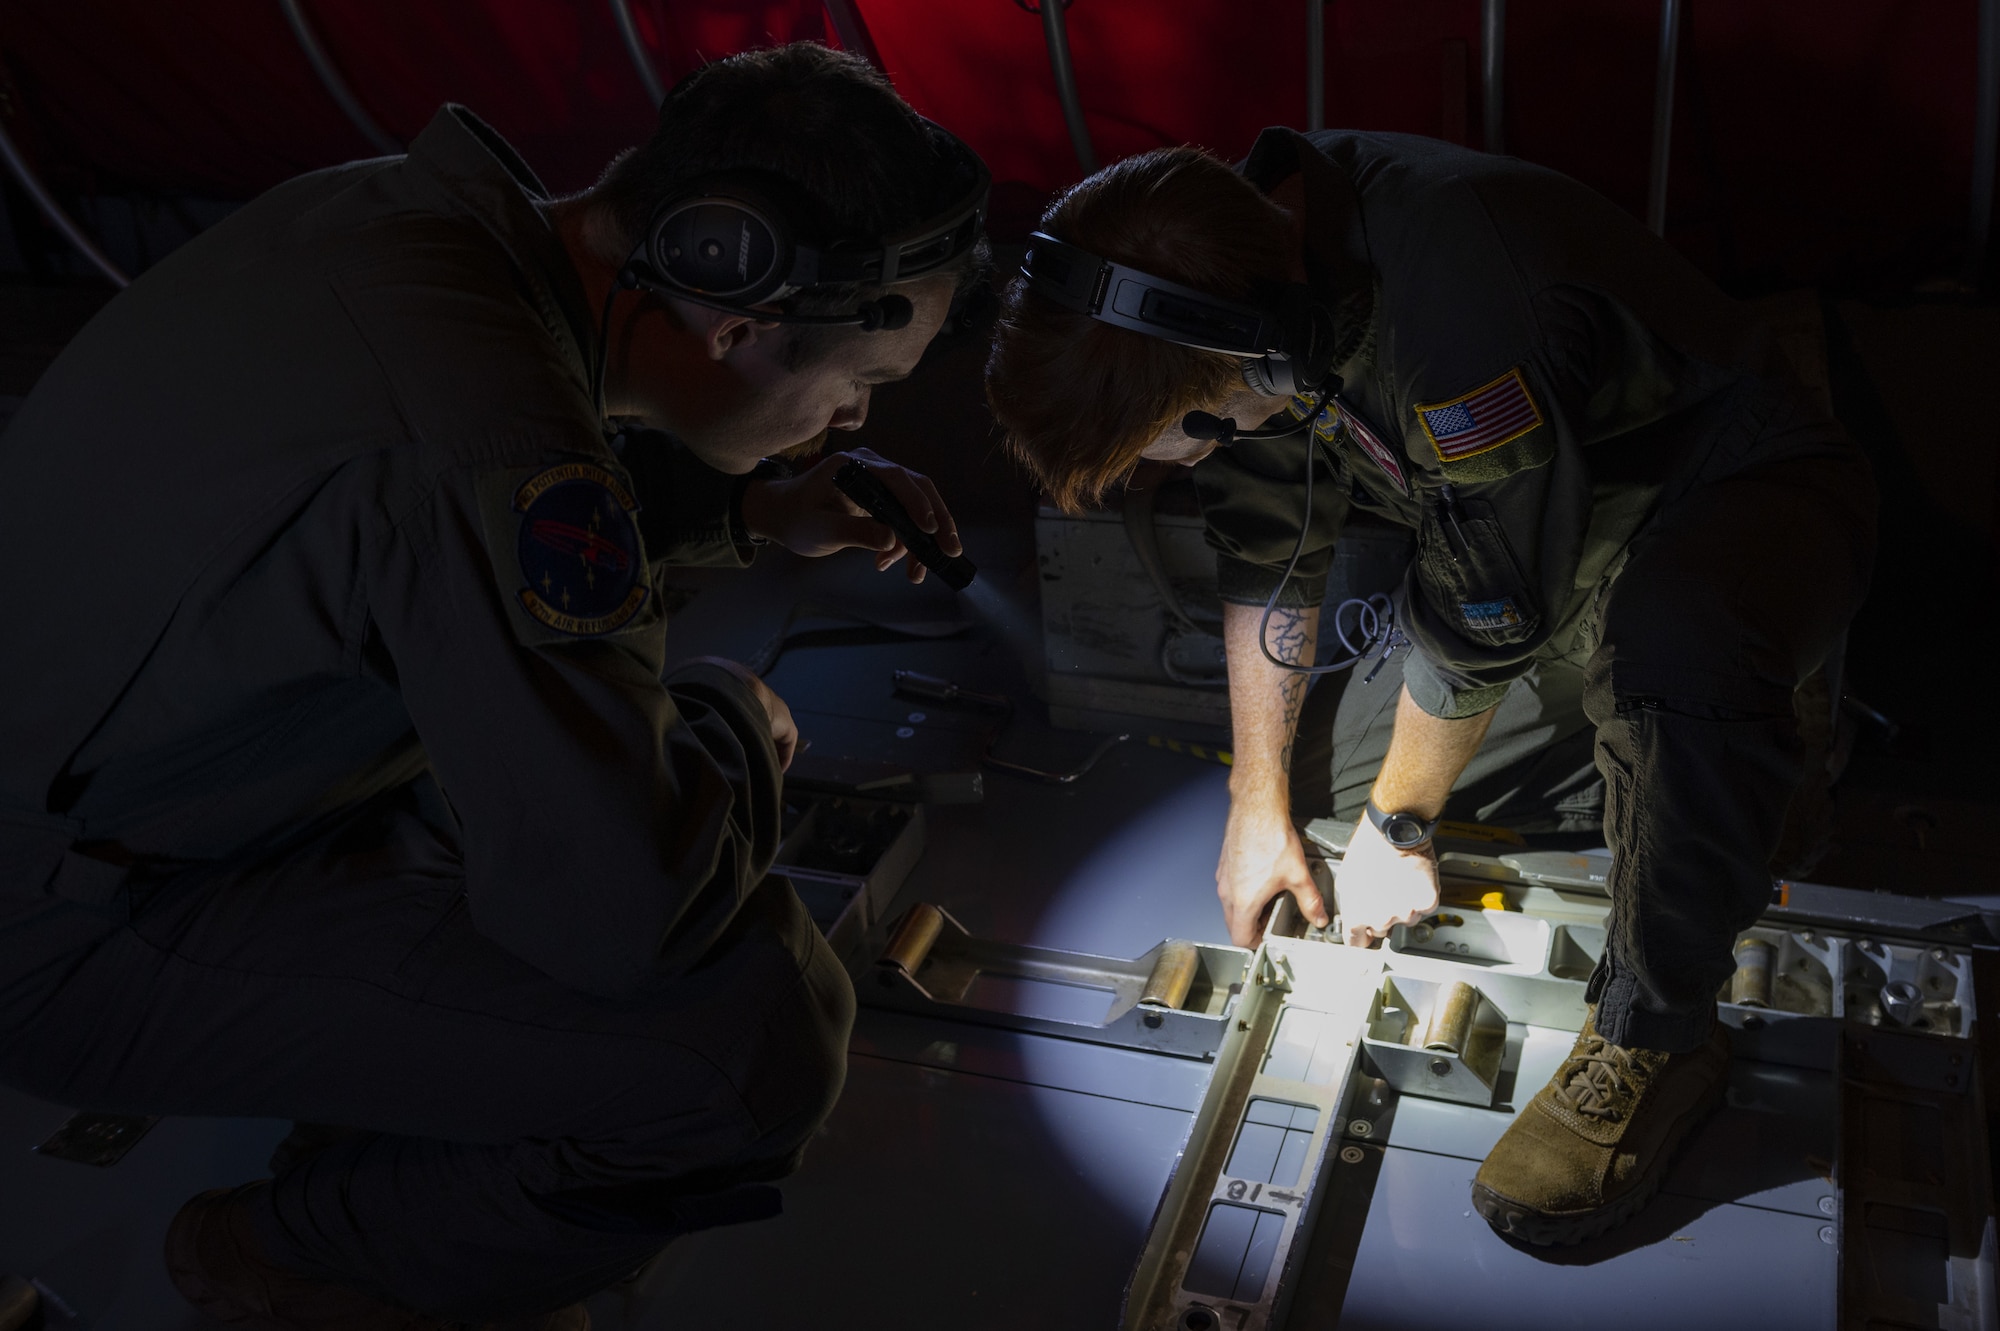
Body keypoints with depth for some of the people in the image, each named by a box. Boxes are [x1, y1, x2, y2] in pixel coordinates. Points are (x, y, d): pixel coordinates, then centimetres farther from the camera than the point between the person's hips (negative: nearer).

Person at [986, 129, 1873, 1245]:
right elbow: (1268, 550, -1)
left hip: (1748, 493, -8)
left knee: (1670, 637, -41)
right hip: (1560, 514, 8)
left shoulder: (1458, 302, -39)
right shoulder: (1245, 262, -13)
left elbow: (1483, 622, -27)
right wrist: (1260, 804, 4)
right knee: (1361, 780, 3)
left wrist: (1398, 830, -10)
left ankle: (1657, 1035, -18)